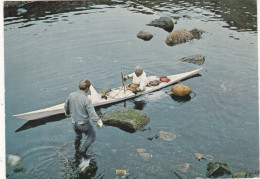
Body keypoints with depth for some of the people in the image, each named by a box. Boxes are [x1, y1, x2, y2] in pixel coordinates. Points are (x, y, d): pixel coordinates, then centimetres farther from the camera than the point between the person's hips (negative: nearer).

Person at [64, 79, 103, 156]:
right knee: (92, 137, 21)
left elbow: (66, 106, 8)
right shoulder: (86, 100, -28)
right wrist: (99, 122, -11)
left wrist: (67, 113, 29)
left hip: (74, 122, 6)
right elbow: (92, 114, -28)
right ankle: (82, 151, 21)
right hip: (84, 124, -6)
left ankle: (77, 149, 50)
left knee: (78, 135, 34)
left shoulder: (72, 95, -10)